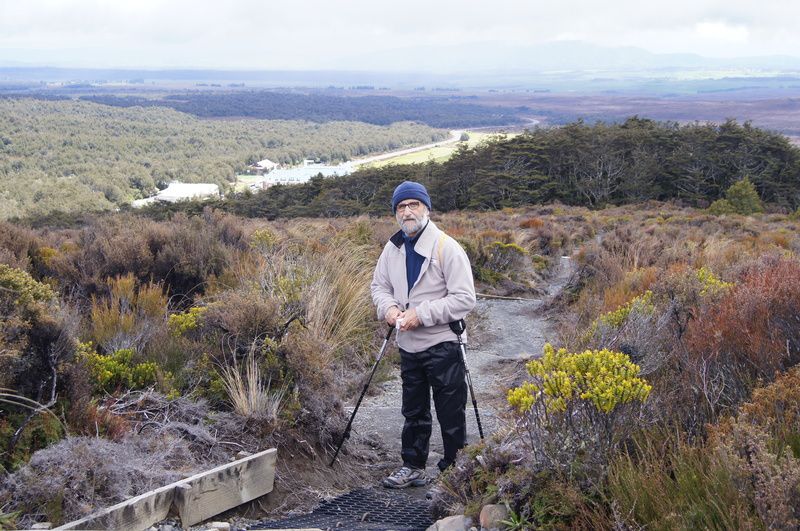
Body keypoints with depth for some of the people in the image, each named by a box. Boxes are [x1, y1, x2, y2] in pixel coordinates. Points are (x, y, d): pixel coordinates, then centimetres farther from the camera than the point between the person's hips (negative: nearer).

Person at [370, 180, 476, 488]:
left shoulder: (446, 247, -15)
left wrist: (421, 314, -22)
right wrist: (389, 308, -7)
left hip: (442, 345, -6)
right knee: (413, 412, 18)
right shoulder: (393, 248, 6)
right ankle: (413, 468, 31)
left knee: (451, 414, 3)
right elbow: (379, 285, 17)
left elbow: (464, 298, -18)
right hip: (408, 346, 6)